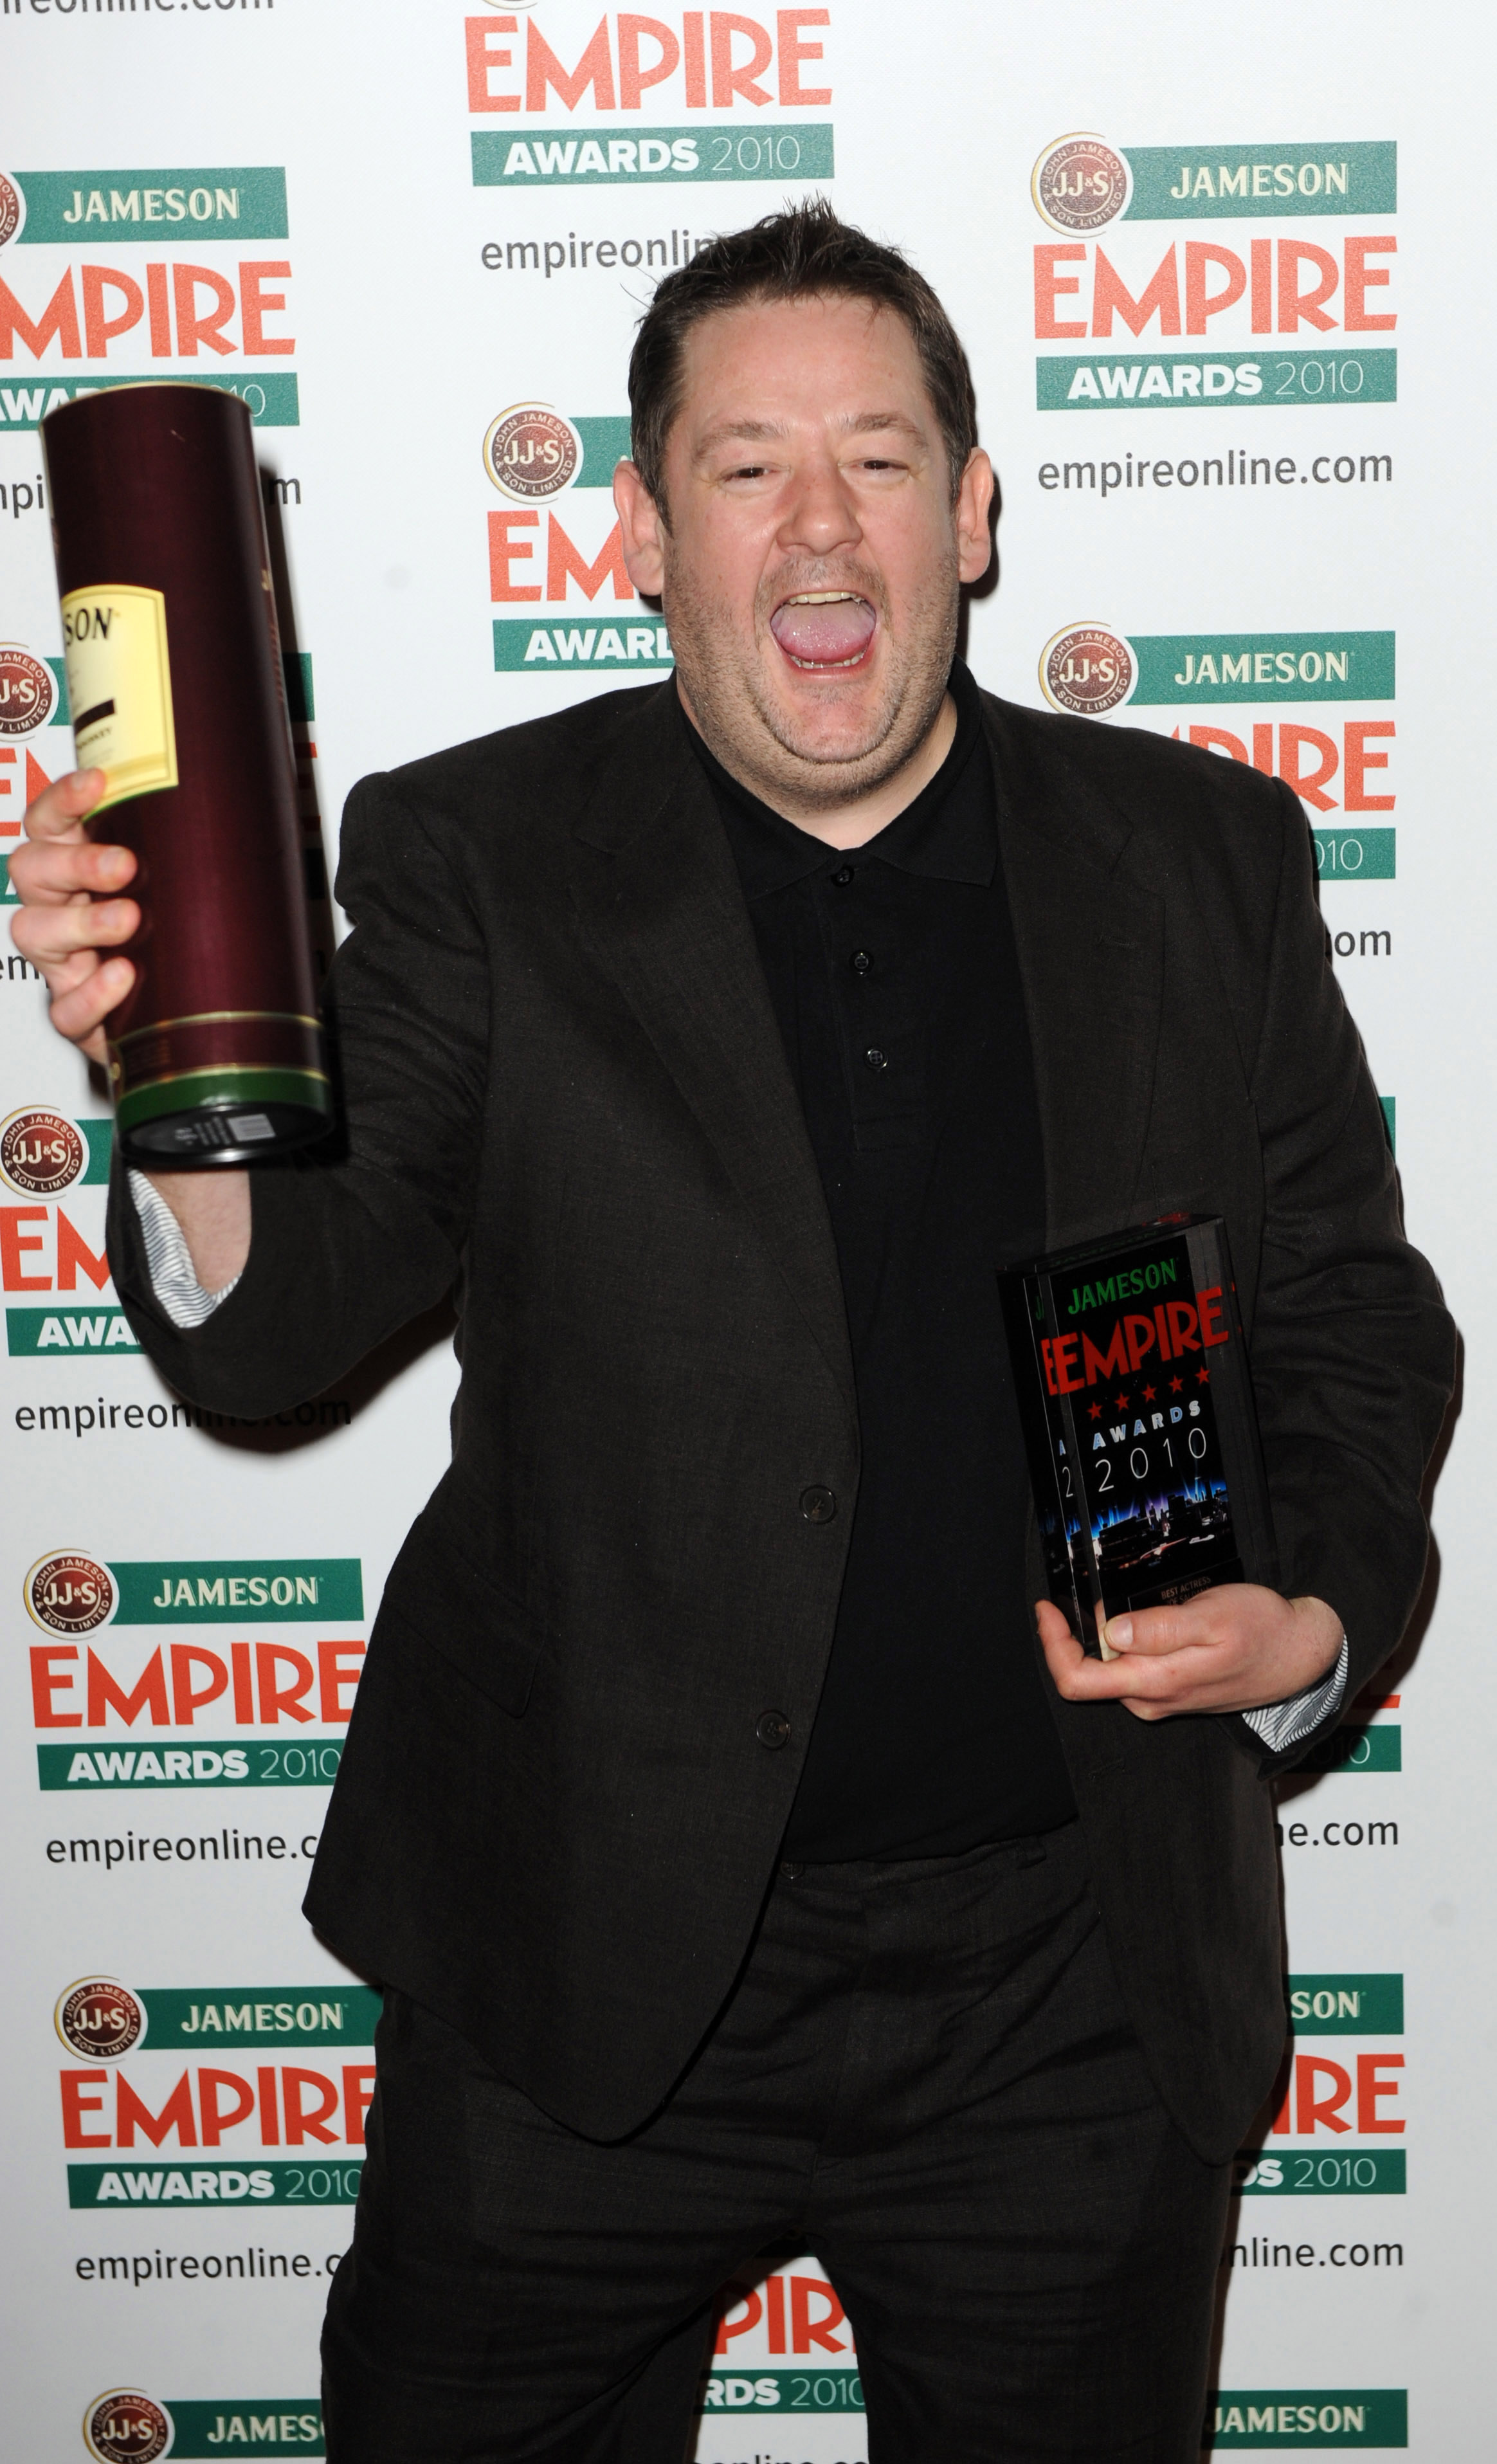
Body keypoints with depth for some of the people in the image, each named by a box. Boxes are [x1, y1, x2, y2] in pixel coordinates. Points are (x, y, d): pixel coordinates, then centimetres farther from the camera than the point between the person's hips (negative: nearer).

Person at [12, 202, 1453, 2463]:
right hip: (588, 1982, -1)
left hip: (1077, 1999, 2)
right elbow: (279, 1326, -13)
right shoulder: (477, 858, -5)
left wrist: (1311, 1623, -10)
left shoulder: (1208, 858, 1)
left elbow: (1350, 1310, 7)